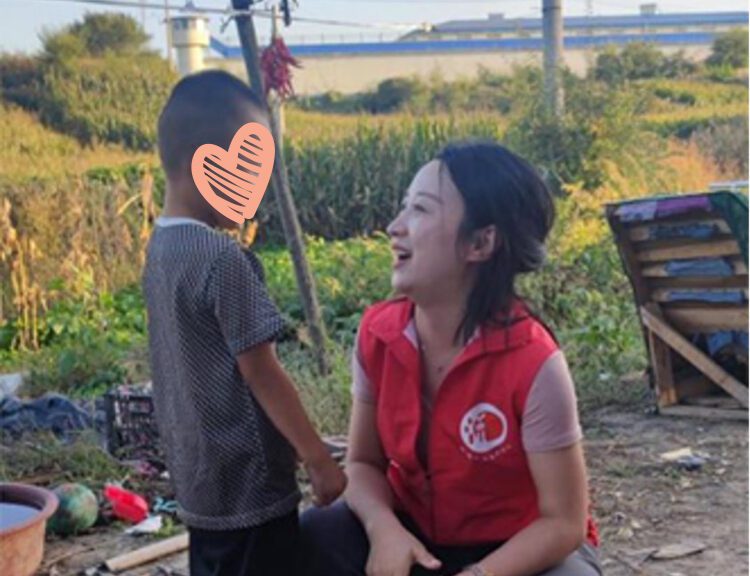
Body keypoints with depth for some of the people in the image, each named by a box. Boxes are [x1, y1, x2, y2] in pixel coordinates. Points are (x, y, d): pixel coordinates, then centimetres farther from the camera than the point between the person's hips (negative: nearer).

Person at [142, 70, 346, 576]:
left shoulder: (162, 248, 5)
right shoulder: (224, 258, -22)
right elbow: (261, 373, -20)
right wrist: (321, 461, -12)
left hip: (199, 477, 9)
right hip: (248, 481, -9)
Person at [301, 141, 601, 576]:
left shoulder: (533, 362, -27)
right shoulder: (378, 333, -13)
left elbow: (564, 522, -19)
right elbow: (365, 462, -2)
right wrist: (384, 528, -24)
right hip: (417, 535, 4)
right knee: (313, 540, -22)